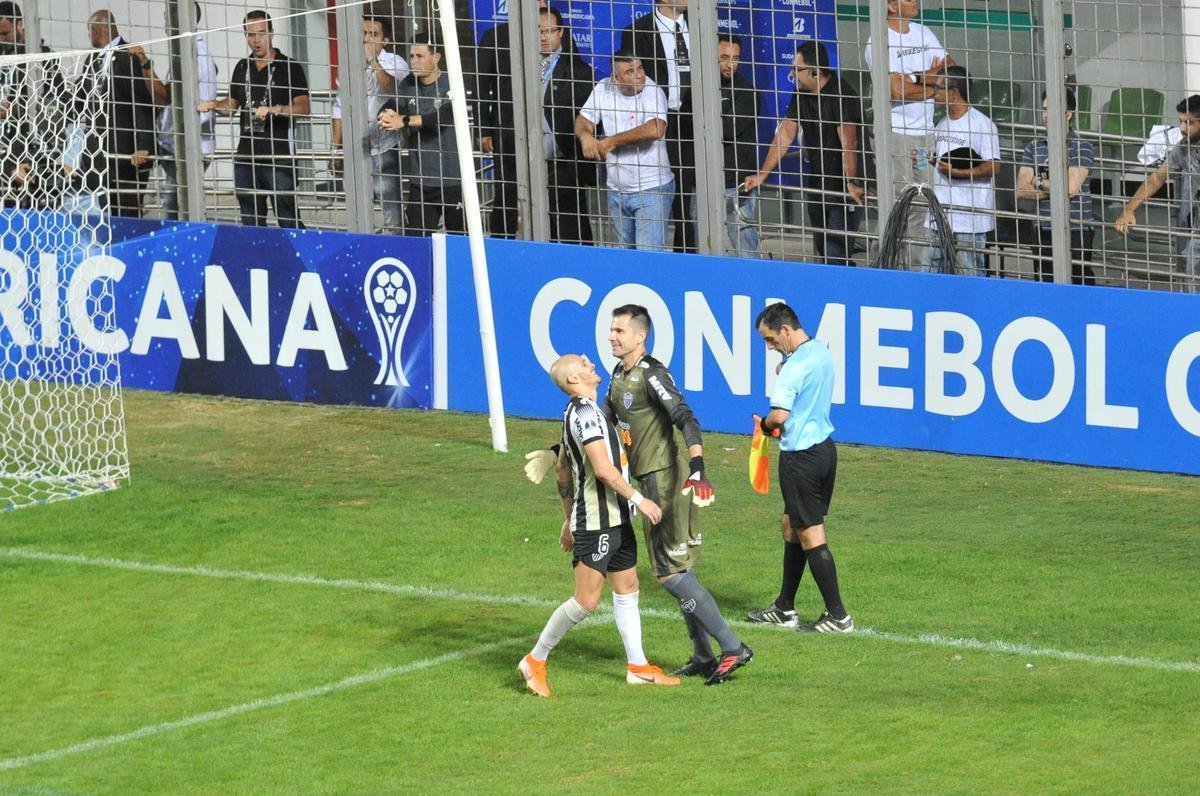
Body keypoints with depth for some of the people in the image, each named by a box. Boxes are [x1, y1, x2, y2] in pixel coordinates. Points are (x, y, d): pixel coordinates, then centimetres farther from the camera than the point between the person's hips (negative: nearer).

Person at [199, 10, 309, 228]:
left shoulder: (289, 68, -2)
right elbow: (232, 104, 23)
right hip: (246, 155, 6)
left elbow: (303, 107, -10)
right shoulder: (243, 67, 16)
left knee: (287, 218, -10)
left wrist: (274, 109, -25)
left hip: (278, 155, -6)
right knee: (251, 219, 10)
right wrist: (214, 105, 3)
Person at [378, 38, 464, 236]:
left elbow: (444, 116, -25)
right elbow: (389, 109, -2)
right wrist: (386, 116, -28)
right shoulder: (408, 86, 9)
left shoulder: (451, 85, -9)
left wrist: (404, 121, -34)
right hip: (420, 181, 5)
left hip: (452, 181, -5)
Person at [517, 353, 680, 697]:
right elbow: (603, 468, -25)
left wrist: (569, 519, 27)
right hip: (598, 522, -10)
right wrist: (639, 499, -19)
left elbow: (562, 471, 22)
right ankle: (535, 661, 2)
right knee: (586, 601, -8)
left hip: (616, 520, 10)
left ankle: (638, 667, 18)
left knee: (627, 589, 13)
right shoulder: (586, 412, -18)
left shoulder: (575, 412, 14)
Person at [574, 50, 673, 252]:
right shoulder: (603, 89, 0)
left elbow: (655, 130, -31)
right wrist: (585, 136, -21)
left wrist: (612, 141, -22)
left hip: (651, 190, -6)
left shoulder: (651, 91, -16)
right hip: (617, 190, 6)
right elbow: (583, 120, 5)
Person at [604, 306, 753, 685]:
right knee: (677, 571, 12)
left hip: (665, 479, -10)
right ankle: (703, 657, 17)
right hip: (648, 482, 10)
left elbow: (686, 419, -26)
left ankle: (733, 648, -8)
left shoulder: (651, 373, -16)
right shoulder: (619, 376, 14)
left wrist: (697, 467, -38)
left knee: (670, 573, -10)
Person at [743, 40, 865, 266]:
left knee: (836, 254, -15)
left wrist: (850, 183, -35)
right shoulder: (801, 95, 7)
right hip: (817, 185, 9)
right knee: (822, 249, 12)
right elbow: (785, 135, 8)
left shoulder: (843, 96, -19)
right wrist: (761, 175, 3)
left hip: (844, 188, -9)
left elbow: (848, 141, -27)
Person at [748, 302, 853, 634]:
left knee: (810, 535, -3)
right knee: (791, 528, 18)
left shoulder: (795, 365, -21)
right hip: (824, 445, 10)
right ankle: (785, 609, 26)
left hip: (802, 455, -10)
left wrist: (764, 424, -8)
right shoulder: (822, 353, 8)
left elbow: (779, 415, -29)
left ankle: (837, 616, -1)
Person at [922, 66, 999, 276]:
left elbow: (993, 167, -14)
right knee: (931, 269, 7)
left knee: (971, 274, -5)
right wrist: (927, 160, 7)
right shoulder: (942, 125, 16)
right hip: (940, 211, 8)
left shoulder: (981, 124, -9)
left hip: (970, 214, -8)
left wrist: (957, 172, -20)